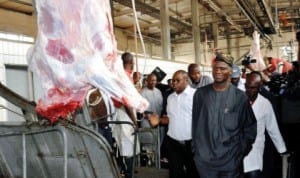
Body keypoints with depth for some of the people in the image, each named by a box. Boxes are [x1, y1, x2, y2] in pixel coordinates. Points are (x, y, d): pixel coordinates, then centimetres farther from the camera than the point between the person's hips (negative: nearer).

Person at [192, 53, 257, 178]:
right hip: (204, 159, 2)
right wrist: (195, 149, 6)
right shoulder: (200, 93, -1)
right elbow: (195, 123, 5)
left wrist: (242, 151, 1)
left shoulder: (240, 96, -5)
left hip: (231, 160, -1)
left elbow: (249, 127, 2)